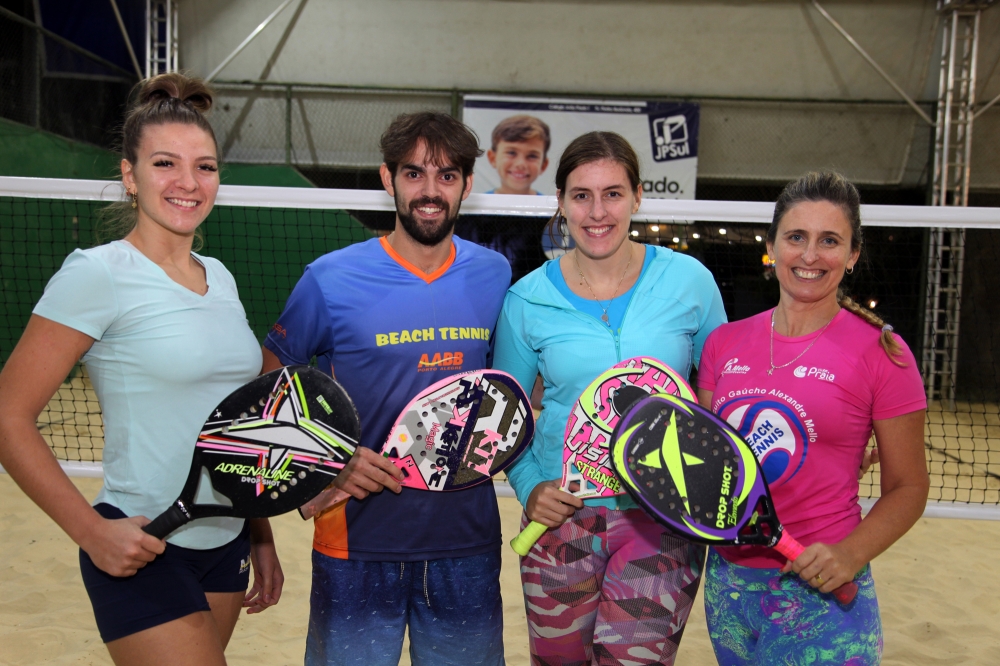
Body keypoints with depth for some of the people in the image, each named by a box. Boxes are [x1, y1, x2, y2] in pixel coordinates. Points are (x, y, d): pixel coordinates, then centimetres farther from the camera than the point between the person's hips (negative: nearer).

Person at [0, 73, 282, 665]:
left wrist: (260, 535, 13)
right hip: (142, 552, -6)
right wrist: (93, 530, -16)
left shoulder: (220, 277, 8)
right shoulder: (97, 274, -12)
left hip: (226, 544, 6)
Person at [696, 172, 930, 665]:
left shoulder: (880, 352, -8)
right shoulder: (723, 342, 2)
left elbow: (908, 486, -4)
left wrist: (851, 554, -18)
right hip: (727, 581, 4)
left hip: (821, 592, -4)